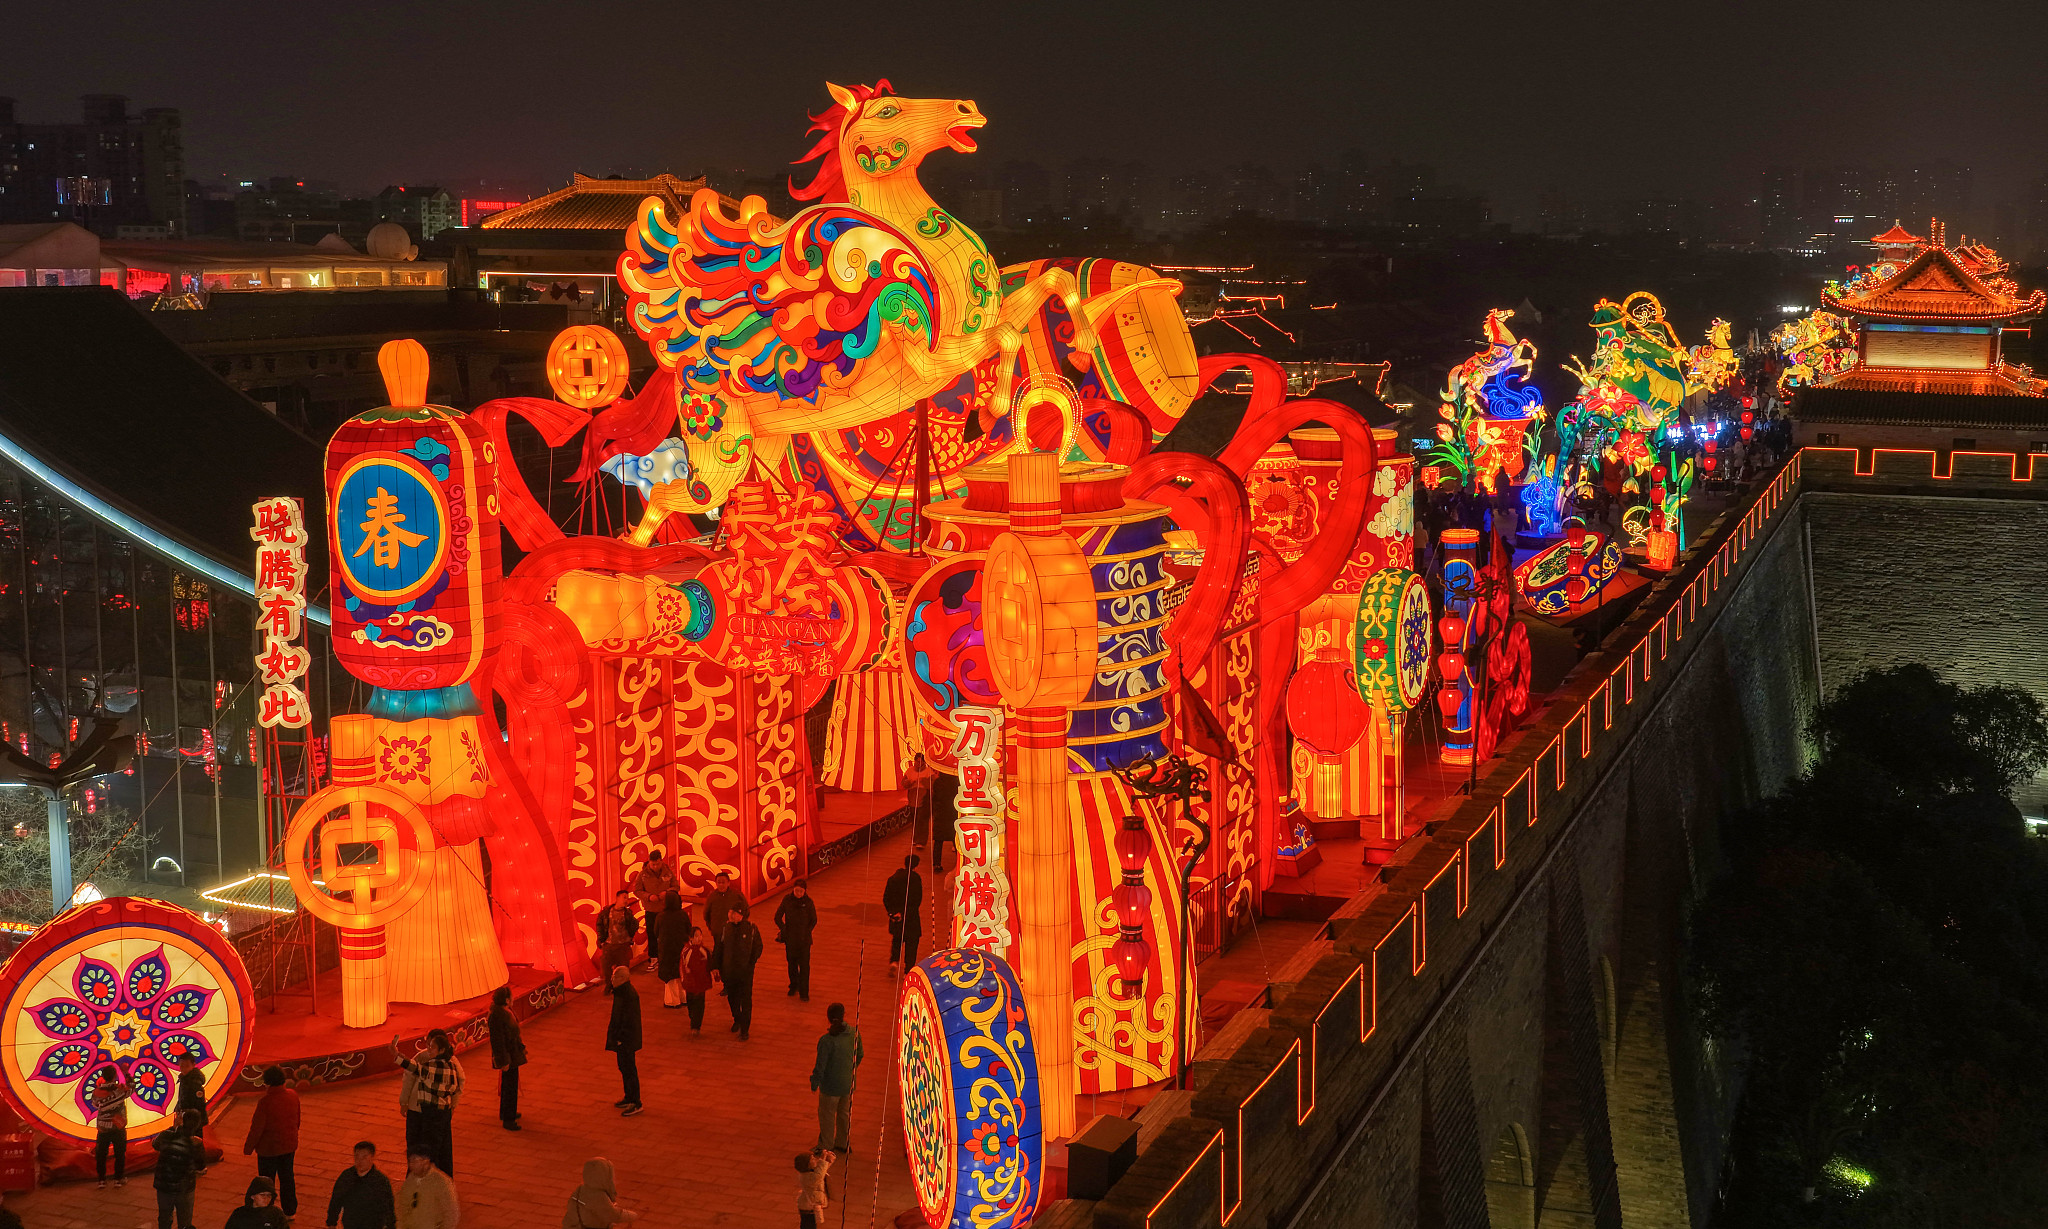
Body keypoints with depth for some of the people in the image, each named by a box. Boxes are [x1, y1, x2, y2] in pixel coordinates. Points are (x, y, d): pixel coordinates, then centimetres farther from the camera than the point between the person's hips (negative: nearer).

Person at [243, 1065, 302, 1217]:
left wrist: (248, 1147, -6)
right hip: (289, 1146, 6)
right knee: (287, 1177, 19)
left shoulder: (265, 1102, -25)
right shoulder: (293, 1096, -6)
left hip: (269, 1148, -6)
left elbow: (257, 1128, -19)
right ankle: (290, 1210, 28)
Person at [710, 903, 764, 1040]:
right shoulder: (725, 928, -1)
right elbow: (718, 949, 5)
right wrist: (715, 967, -1)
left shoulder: (751, 928, -9)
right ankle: (737, 1020, 42)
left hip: (745, 972, -3)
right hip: (728, 971, 3)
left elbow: (758, 948, 2)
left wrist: (750, 963, -8)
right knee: (732, 998, 17)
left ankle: (744, 1030, 5)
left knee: (746, 1001, -2)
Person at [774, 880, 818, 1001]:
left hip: (804, 939, -2)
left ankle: (804, 993, 1)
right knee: (792, 964, 12)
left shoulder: (808, 902, -6)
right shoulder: (787, 900, -3)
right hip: (790, 939, 2)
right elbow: (778, 917, 4)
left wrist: (806, 932, -4)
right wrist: (784, 930, -3)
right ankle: (794, 987, 31)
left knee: (804, 965, -5)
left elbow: (814, 920, 3)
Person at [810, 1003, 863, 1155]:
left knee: (827, 1116, 14)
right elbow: (859, 1056, 4)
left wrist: (814, 1083, -3)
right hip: (848, 1083, 5)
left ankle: (826, 1148, 27)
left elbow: (820, 1066, -19)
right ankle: (843, 1145, 38)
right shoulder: (854, 1033, -11)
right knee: (845, 1114, 23)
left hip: (831, 1086, -5)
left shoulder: (826, 1040, -27)